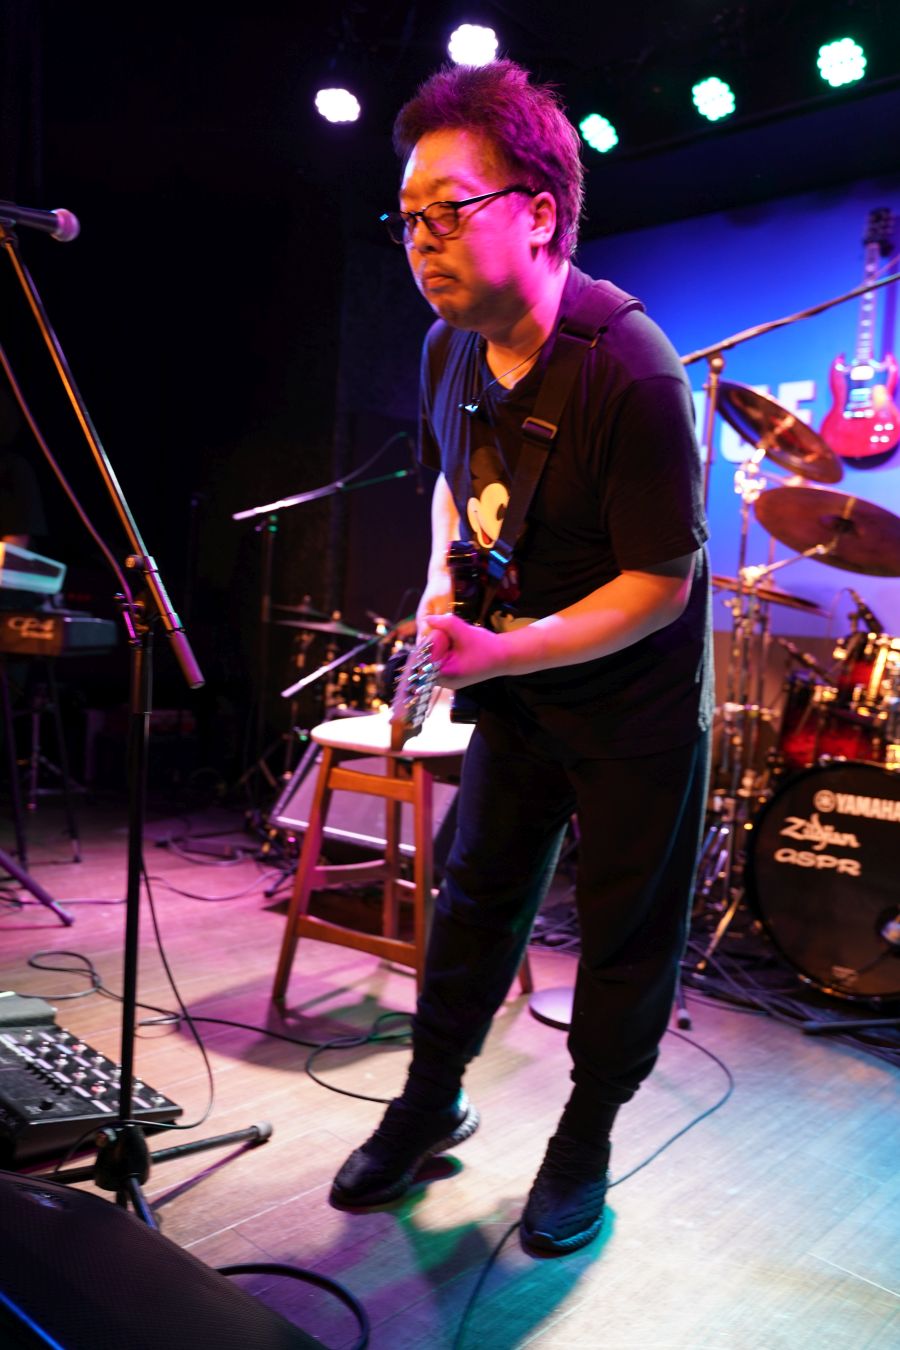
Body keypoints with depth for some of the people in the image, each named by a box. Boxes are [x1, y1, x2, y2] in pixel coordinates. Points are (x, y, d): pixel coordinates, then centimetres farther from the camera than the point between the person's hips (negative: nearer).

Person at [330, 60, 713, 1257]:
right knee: (476, 891, 13)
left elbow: (661, 585, -23)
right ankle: (432, 1104, 31)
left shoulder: (631, 373, -26)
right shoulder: (451, 349, -2)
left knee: (627, 930, 7)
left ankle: (585, 1143, 27)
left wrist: (502, 653, -27)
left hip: (634, 699, -6)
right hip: (516, 680, 7)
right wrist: (443, 583, 2)